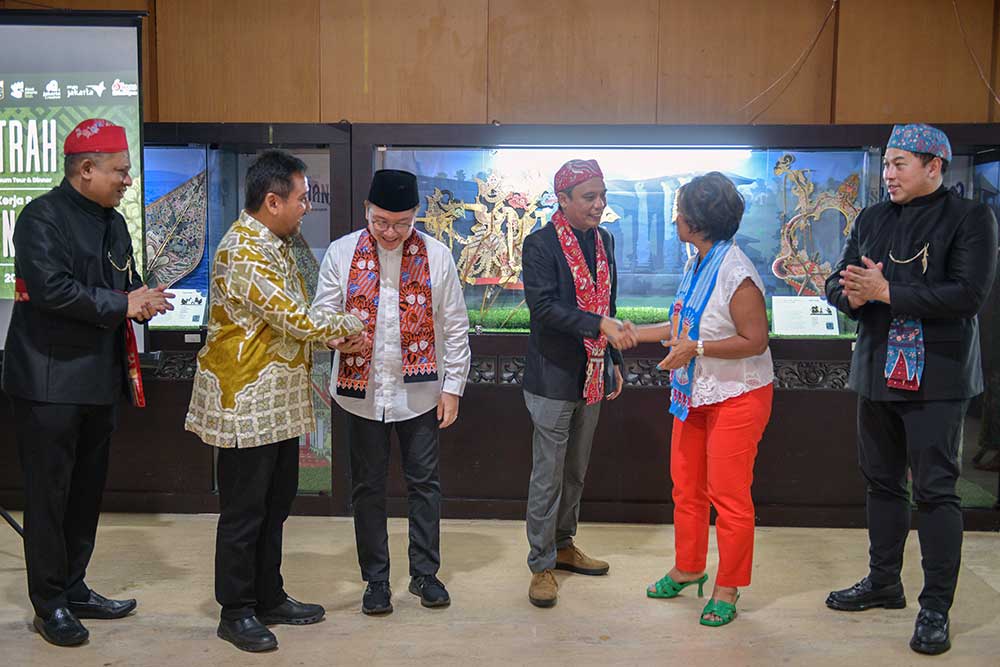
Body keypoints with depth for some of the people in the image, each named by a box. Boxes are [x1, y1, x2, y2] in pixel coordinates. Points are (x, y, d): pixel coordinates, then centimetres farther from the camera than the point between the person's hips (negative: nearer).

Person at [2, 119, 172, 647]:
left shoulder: (112, 222, 13)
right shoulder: (44, 217, -12)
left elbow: (126, 286, 18)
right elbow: (51, 288, -25)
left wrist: (144, 301, -5)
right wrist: (121, 304, -17)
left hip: (100, 380, 8)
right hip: (49, 381, -8)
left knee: (87, 489, 15)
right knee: (49, 493, 1)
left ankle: (74, 588, 28)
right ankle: (49, 604, 13)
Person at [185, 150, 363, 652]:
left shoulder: (273, 244, 13)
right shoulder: (243, 252, -21)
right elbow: (294, 319, -22)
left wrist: (336, 336, 4)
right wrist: (347, 326, -7)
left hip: (278, 403, 10)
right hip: (246, 404, -10)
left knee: (274, 506, 18)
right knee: (243, 512, 3)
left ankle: (269, 598, 31)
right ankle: (236, 612, 18)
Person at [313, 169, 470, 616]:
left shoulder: (436, 256, -2)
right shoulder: (341, 253, -2)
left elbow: (454, 327, 2)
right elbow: (322, 314, 1)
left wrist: (452, 388, -2)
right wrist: (338, 338, -22)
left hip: (420, 391, 0)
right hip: (361, 391, 0)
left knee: (424, 482, 8)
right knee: (367, 487, 9)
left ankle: (425, 573, 25)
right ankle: (376, 579, 24)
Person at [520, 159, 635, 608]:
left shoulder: (604, 240, 10)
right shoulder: (541, 244, -12)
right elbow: (543, 305, -24)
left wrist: (613, 360, 16)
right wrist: (600, 324, -32)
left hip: (592, 377, 7)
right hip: (554, 377, -7)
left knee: (576, 471, 18)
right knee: (548, 475, 0)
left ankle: (563, 545, 33)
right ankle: (542, 565, 12)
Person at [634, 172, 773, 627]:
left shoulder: (735, 273, -21)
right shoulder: (696, 266, 6)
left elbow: (755, 340, -21)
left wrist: (695, 348, -25)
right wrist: (635, 333, 16)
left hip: (737, 397, -9)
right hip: (694, 393, 9)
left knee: (728, 495, 1)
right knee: (686, 486, 17)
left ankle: (727, 589, 17)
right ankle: (688, 568, 35)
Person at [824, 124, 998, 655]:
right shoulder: (870, 220, 11)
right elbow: (836, 283, 10)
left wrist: (885, 291, -20)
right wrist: (854, 295, -13)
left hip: (935, 377, -6)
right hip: (877, 372, 6)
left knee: (935, 489, -3)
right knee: (882, 481, 15)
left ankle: (936, 607, 7)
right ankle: (883, 582, 30)